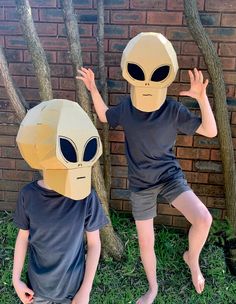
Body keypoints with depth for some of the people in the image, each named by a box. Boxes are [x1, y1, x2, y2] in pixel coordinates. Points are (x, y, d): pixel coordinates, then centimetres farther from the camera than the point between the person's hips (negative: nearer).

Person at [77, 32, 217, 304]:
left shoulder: (173, 110, -15)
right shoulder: (125, 109, -9)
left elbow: (210, 131, -14)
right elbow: (104, 116, 13)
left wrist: (202, 97, -26)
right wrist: (93, 89, 0)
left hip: (170, 176, -2)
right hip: (140, 185, 2)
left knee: (203, 219, -26)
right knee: (145, 243, 12)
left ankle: (192, 258, 8)